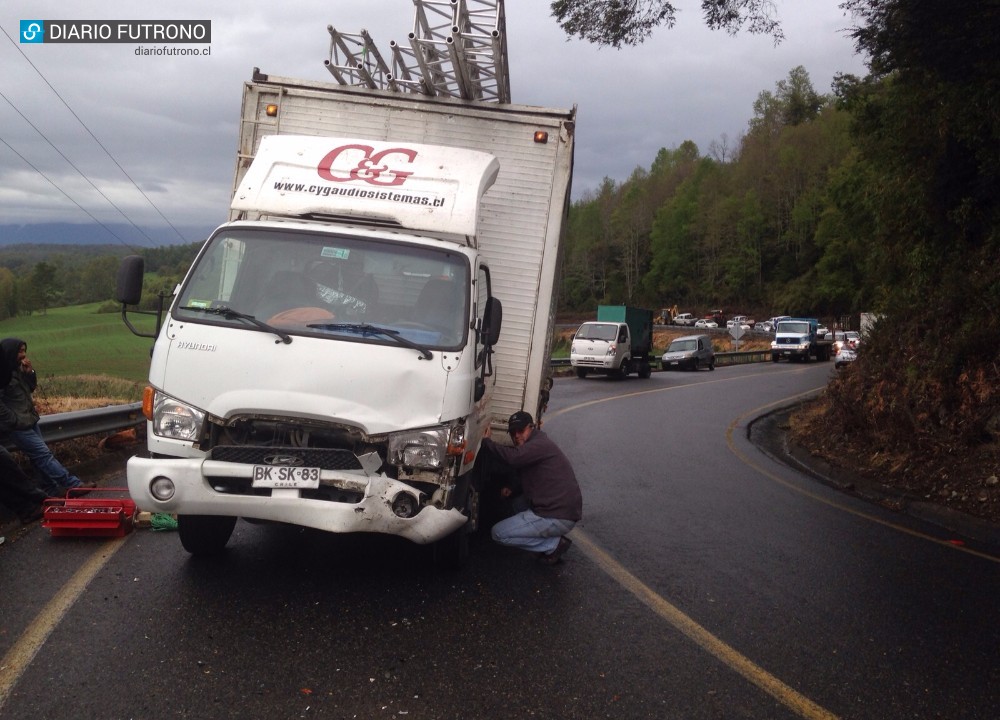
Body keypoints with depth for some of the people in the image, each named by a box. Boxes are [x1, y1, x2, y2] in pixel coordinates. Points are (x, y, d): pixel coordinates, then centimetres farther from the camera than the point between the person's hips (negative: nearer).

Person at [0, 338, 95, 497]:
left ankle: (52, 489, 17)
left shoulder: (16, 369, 9)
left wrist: (30, 373, -2)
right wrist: (15, 420, -17)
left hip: (29, 419, 9)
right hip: (18, 425, -9)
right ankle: (73, 484, -7)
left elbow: (31, 388, 16)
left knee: (39, 455, 11)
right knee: (43, 454, -7)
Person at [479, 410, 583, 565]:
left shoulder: (540, 444, -13)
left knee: (499, 533, -6)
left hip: (558, 517, -10)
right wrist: (512, 489, 12)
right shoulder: (532, 446, 20)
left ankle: (554, 544, -6)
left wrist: (487, 441, -18)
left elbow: (513, 457, -32)